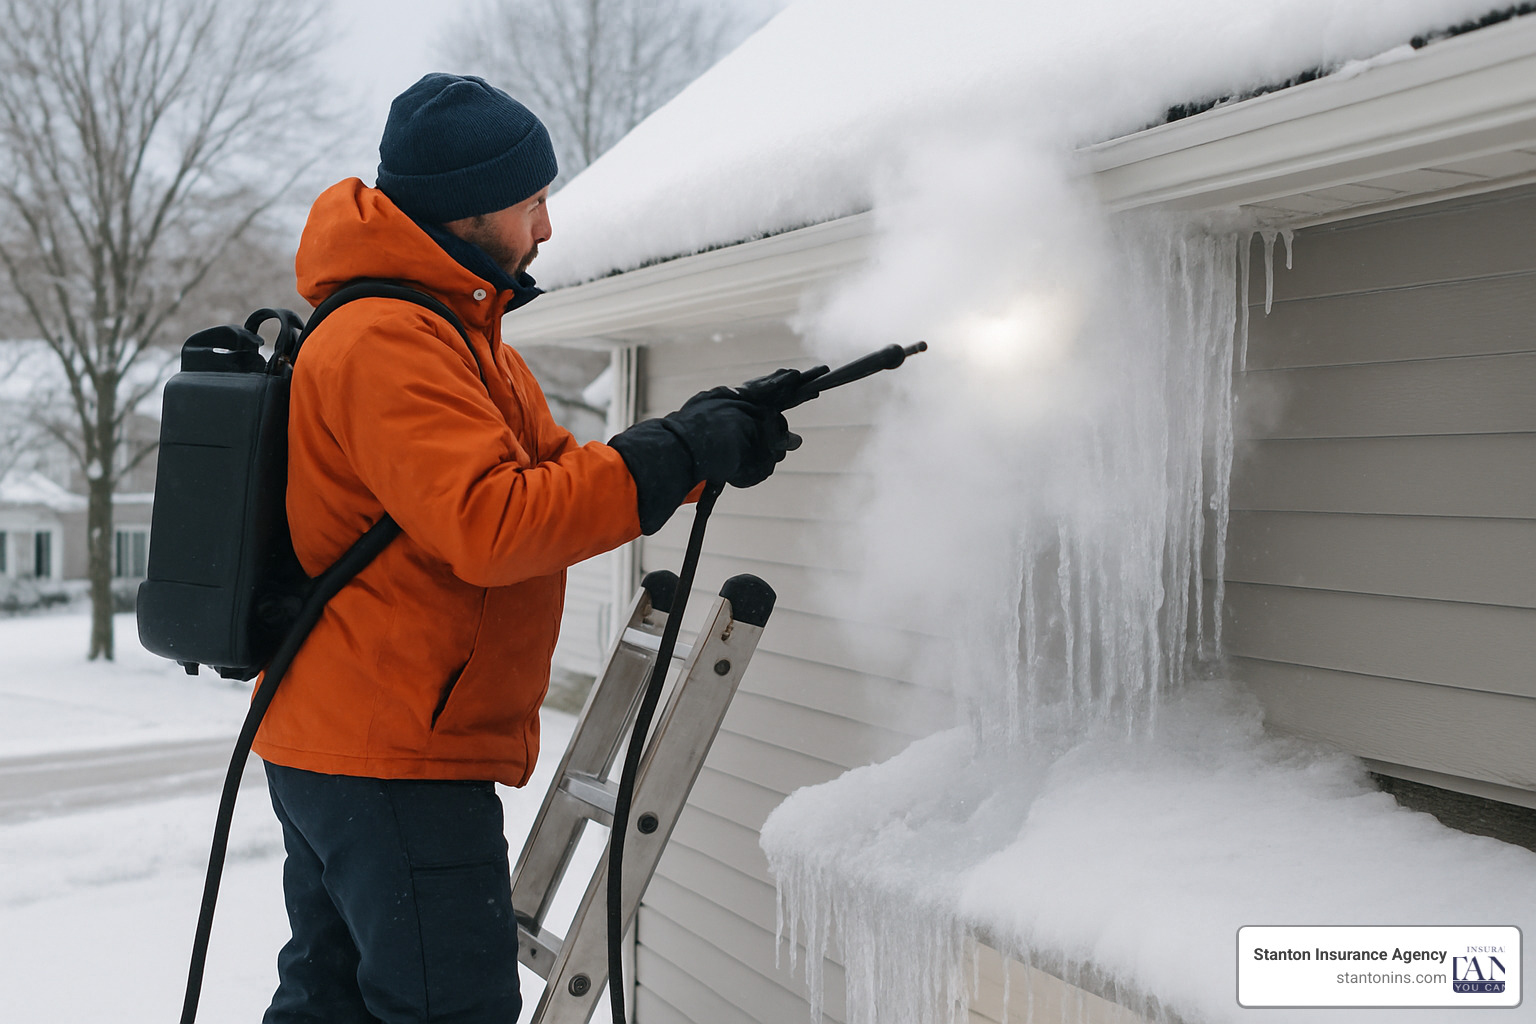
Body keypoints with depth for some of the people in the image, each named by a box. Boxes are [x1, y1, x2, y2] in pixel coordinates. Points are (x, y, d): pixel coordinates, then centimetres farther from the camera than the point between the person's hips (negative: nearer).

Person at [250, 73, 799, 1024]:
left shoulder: (459, 336, 16)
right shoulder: (386, 340, -18)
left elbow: (562, 476, 12)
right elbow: (491, 527, -29)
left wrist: (712, 443, -2)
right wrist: (678, 456, -23)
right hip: (398, 759, -10)